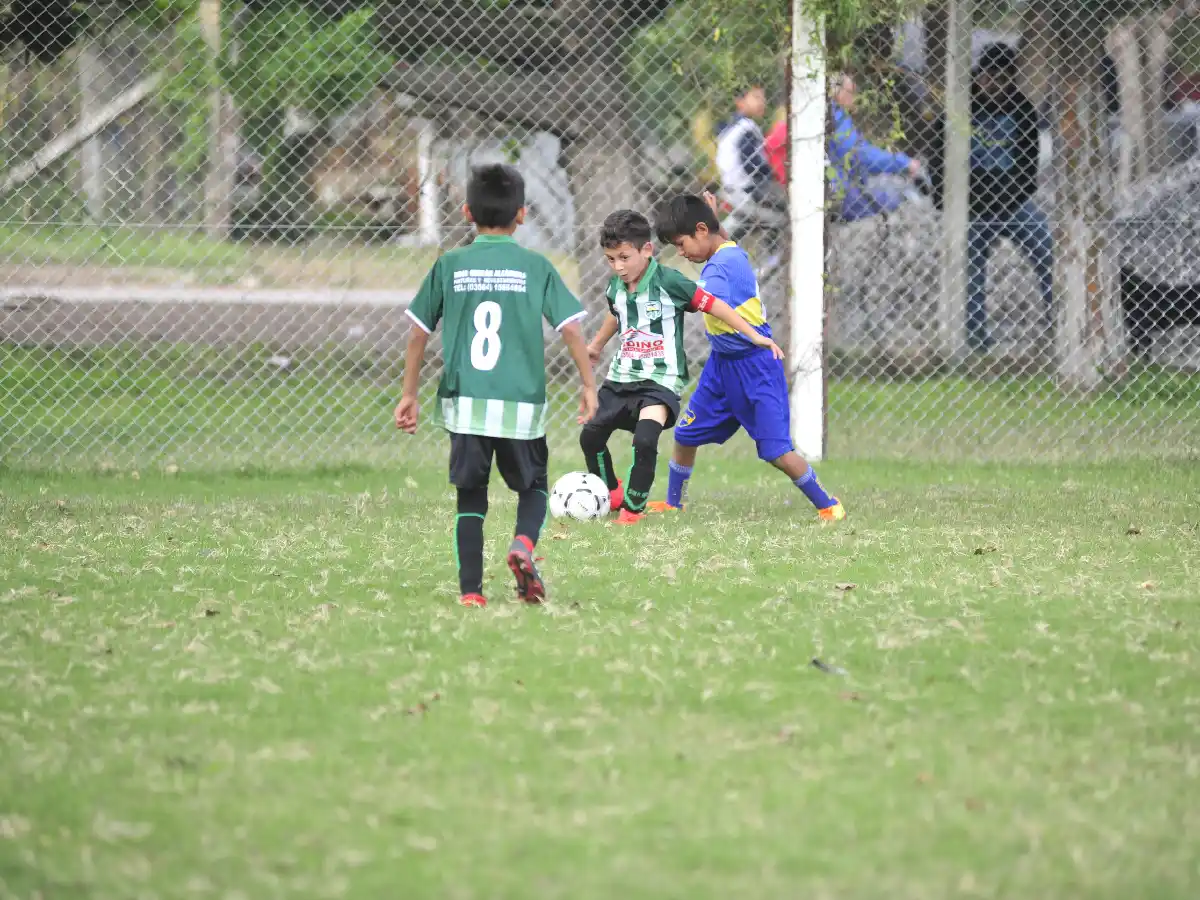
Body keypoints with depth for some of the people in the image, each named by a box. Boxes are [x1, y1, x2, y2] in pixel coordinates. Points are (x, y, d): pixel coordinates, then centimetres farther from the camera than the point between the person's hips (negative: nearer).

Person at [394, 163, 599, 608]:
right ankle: (524, 542, -13)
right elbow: (571, 328, -3)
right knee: (533, 486, 16)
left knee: (470, 498, 10)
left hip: (465, 403, 1)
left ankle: (471, 591, 2)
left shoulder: (449, 266, 5)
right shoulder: (536, 267, 1)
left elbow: (418, 333, 7)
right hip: (521, 404, -1)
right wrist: (589, 384, 8)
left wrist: (409, 394, 16)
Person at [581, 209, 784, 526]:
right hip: (621, 377, 6)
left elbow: (713, 305, -8)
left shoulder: (668, 282, -15)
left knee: (645, 440, -25)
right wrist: (597, 344, 46)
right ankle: (611, 493, 28)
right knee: (590, 435, 4)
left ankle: (634, 506, -6)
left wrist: (754, 336, -9)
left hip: (660, 380, -6)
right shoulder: (616, 286, 4)